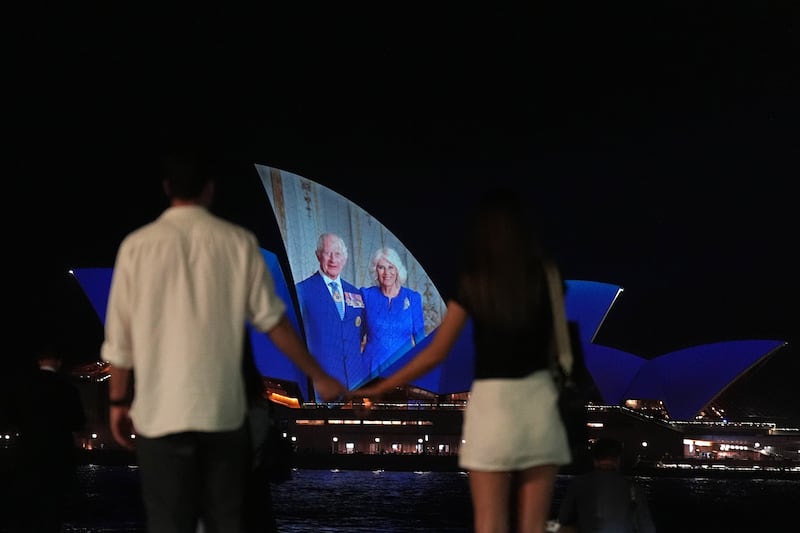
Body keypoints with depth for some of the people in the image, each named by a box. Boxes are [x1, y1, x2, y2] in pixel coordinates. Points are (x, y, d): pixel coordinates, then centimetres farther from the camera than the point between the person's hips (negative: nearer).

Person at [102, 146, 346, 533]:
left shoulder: (138, 246, -2)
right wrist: (318, 377, 13)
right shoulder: (238, 242, 0)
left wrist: (119, 401, 13)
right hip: (223, 411, 1)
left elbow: (120, 337, 1)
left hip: (160, 413, -1)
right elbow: (272, 320, 3)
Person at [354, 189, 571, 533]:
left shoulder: (473, 282, -2)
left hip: (492, 401, -2)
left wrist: (380, 389, 7)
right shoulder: (544, 276, 3)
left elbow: (436, 353, -1)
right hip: (539, 399, 2)